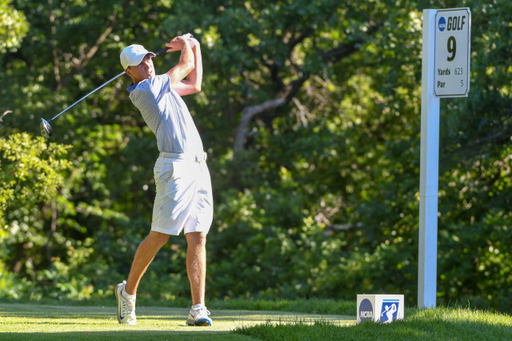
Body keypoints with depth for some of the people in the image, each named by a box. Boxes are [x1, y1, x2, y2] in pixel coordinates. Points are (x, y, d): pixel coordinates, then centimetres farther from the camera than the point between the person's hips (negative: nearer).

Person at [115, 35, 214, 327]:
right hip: (175, 168, -8)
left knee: (198, 238, -2)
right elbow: (187, 66, 4)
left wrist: (195, 47, 31)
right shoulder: (144, 89, -5)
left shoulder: (160, 87, 21)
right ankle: (128, 291, 16)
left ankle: (198, 308, -7)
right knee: (159, 237, -6)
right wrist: (185, 47, 24)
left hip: (198, 167, 8)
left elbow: (194, 85, 35)